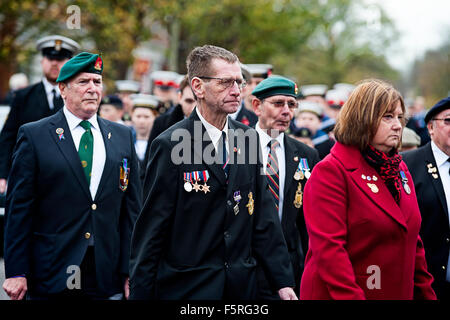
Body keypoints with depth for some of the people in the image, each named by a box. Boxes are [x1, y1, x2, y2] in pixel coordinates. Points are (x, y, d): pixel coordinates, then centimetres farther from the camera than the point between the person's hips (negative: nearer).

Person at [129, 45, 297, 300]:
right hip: (186, 288, -5)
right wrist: (141, 293, -10)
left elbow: (264, 214, 7)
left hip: (242, 285, 5)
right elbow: (151, 229, -9)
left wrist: (283, 281, 2)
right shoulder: (170, 145, -10)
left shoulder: (249, 139, 6)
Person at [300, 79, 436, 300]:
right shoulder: (331, 171, -11)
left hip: (398, 293, 7)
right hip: (337, 294, -7)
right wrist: (350, 297, -25)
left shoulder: (400, 170, 13)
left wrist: (426, 293, 10)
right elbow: (327, 248, -19)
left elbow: (413, 241, 16)